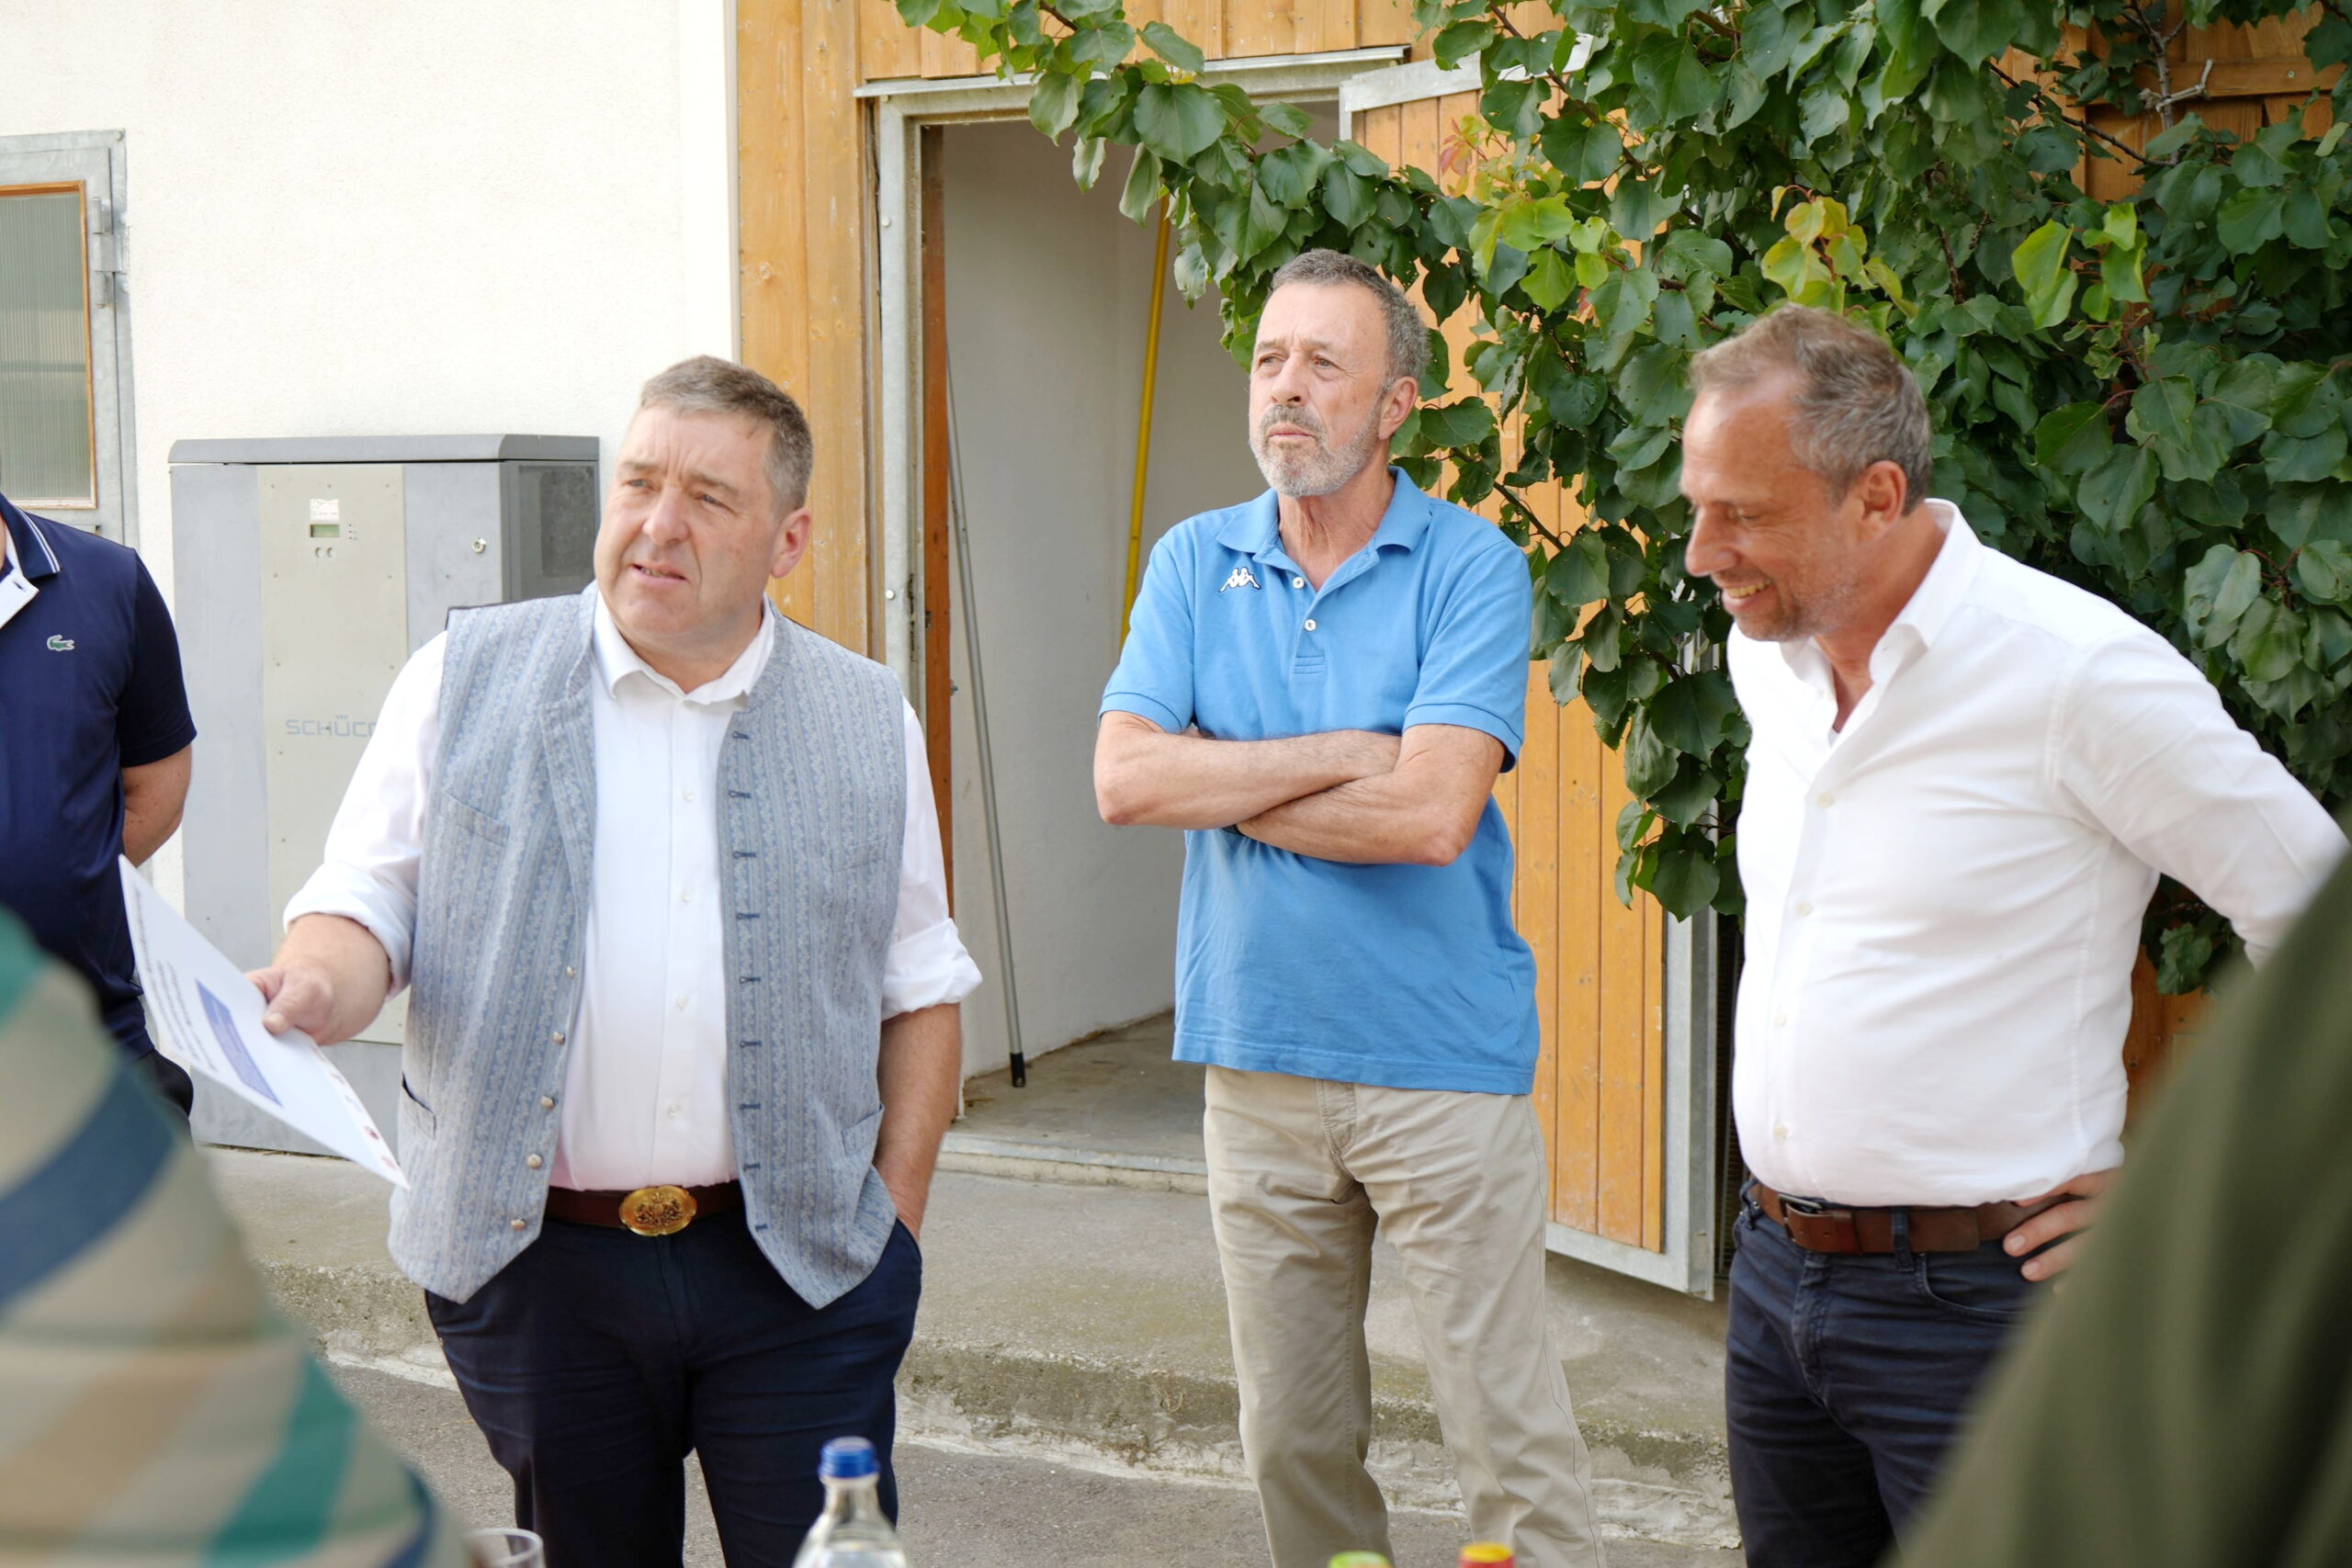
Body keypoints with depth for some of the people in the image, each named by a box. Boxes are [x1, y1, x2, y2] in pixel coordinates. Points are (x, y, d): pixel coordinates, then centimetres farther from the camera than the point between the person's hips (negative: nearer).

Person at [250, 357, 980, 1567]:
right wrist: (316, 988, -20)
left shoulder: (869, 724, 6)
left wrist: (894, 1220, 4)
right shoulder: (465, 682, 3)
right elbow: (369, 901, 3)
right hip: (531, 1260, 0)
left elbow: (918, 988, 10)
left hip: (796, 1268, 1)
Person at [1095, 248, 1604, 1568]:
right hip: (1257, 1062, 4)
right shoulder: (1196, 562, 7)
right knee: (1292, 1441, 14)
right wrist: (1342, 754, -13)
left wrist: (1217, 786, -9)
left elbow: (1431, 813, -19)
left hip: (1444, 1064, -4)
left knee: (1515, 1440, 0)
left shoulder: (1471, 567, -6)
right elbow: (1122, 779, -7)